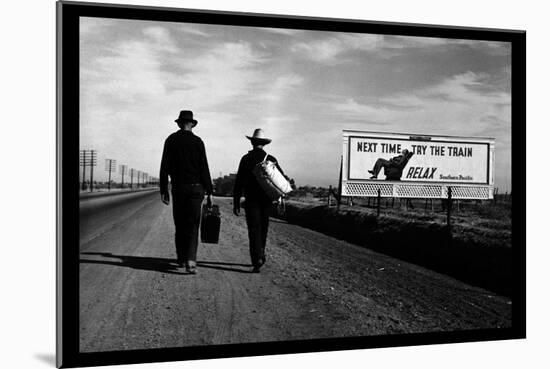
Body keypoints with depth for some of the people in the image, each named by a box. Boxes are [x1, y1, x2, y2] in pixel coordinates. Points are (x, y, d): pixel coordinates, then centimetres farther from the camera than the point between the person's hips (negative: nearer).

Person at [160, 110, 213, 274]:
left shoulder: (171, 140, 2)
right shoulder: (197, 141, -1)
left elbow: (164, 167, -2)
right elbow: (204, 168, -4)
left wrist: (163, 190, 2)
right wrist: (209, 192, -1)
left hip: (178, 188, 2)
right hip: (196, 187, -1)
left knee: (180, 225, 13)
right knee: (192, 226, 0)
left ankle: (181, 259, 20)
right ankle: (190, 260, -14)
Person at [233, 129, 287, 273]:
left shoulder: (246, 159, -4)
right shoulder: (271, 159, 3)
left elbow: (239, 182, -6)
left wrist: (236, 203, -2)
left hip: (251, 200, -3)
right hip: (267, 201, 3)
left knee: (254, 230, -4)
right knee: (263, 230, 18)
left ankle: (257, 262, -14)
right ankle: (260, 256, 29)